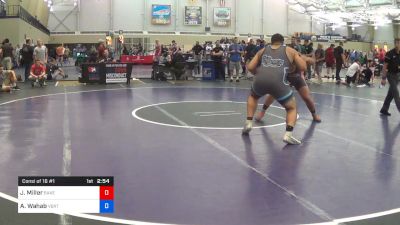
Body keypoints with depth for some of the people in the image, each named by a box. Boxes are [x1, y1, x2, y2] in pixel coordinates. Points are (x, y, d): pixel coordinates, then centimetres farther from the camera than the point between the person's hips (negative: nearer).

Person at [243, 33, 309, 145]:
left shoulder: (263, 50, 29)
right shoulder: (290, 50, 23)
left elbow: (250, 67, 24)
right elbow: (303, 67, 17)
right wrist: (292, 68, 36)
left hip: (260, 80, 3)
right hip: (278, 82, -2)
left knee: (253, 97, 37)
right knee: (292, 108, 18)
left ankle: (248, 123, 26)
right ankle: (288, 134, -4)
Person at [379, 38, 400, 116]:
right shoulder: (390, 54, -14)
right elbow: (385, 66, -13)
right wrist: (383, 78, -15)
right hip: (390, 74, -7)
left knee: (391, 94, 10)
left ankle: (384, 109, 19)